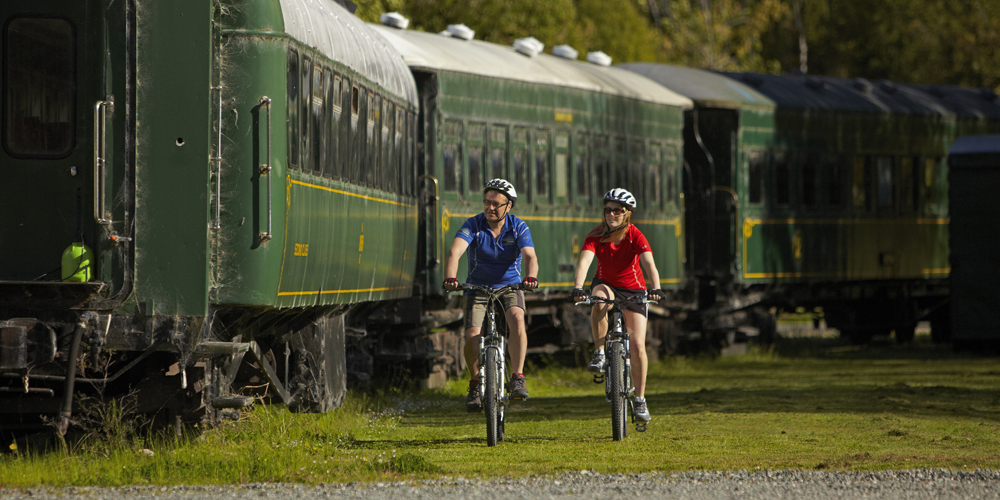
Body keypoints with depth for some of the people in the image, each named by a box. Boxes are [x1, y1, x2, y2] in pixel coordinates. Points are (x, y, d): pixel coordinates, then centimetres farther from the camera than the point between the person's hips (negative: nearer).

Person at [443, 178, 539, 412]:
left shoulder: (518, 227, -9)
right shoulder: (473, 225, -11)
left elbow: (530, 256, -24)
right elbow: (455, 251, -27)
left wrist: (531, 277, -47)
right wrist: (450, 278, -47)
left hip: (510, 287, 0)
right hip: (478, 288, 0)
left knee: (517, 318, -32)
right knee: (472, 337, -19)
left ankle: (518, 378, -24)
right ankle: (476, 383, 9)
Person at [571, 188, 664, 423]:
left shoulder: (634, 235, -21)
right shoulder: (596, 236, -18)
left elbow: (649, 263, -34)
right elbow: (584, 261, -33)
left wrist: (655, 288, -53)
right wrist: (578, 288, -51)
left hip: (633, 289, -1)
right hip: (606, 284, 1)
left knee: (637, 346, -11)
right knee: (599, 303, -38)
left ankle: (640, 400, 3)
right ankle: (599, 354, -22)